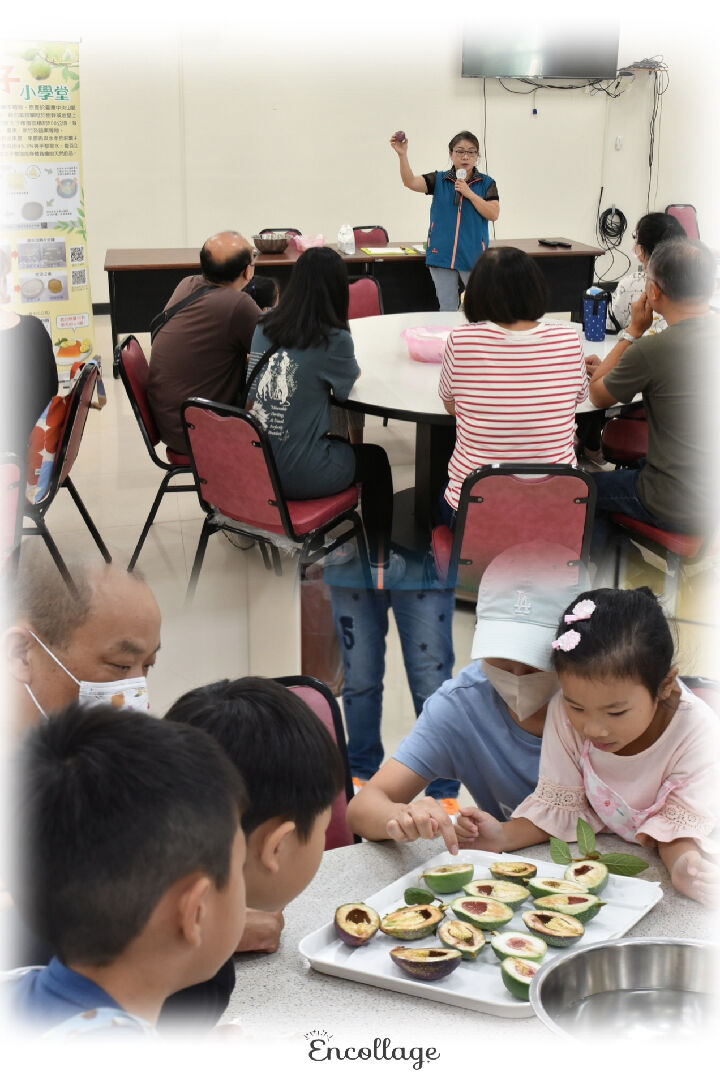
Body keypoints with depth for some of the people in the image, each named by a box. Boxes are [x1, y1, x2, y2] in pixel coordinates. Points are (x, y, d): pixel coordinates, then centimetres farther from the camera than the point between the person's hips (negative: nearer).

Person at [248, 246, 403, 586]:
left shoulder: (264, 328, 1)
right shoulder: (334, 340, -16)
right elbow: (346, 388, 1)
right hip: (299, 475, -6)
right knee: (375, 459, 23)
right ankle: (380, 565, 31)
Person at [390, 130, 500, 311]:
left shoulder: (486, 183, 3)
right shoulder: (439, 179, 4)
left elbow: (493, 214, -7)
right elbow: (411, 182, -11)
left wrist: (469, 194, -14)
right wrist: (402, 155, -25)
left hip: (473, 255, -1)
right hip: (442, 254, 1)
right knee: (447, 309, 9)